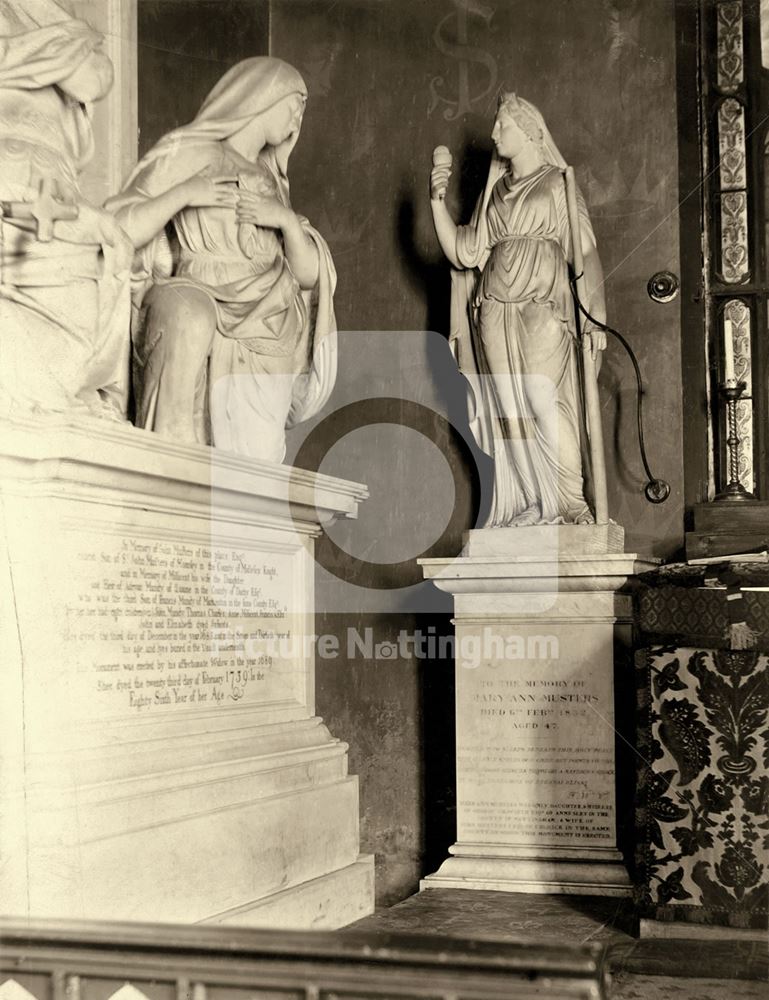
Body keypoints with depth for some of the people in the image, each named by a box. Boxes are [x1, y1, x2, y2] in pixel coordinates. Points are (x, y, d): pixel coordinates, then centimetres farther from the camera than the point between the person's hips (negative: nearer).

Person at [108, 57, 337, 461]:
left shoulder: (270, 182, 25)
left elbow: (308, 275, 17)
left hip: (267, 352, 5)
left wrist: (287, 218, 0)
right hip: (212, 349, -5)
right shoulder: (186, 154, 6)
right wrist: (182, 193, -14)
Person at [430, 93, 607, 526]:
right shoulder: (495, 193, 22)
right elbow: (463, 251, 16)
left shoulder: (559, 185, 9)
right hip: (494, 316, 4)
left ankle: (573, 503, -13)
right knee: (508, 412, -2)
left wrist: (596, 316, -9)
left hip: (542, 314, -4)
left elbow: (586, 252, 2)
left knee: (546, 404, -15)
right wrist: (438, 201, 5)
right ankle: (527, 507, 1)